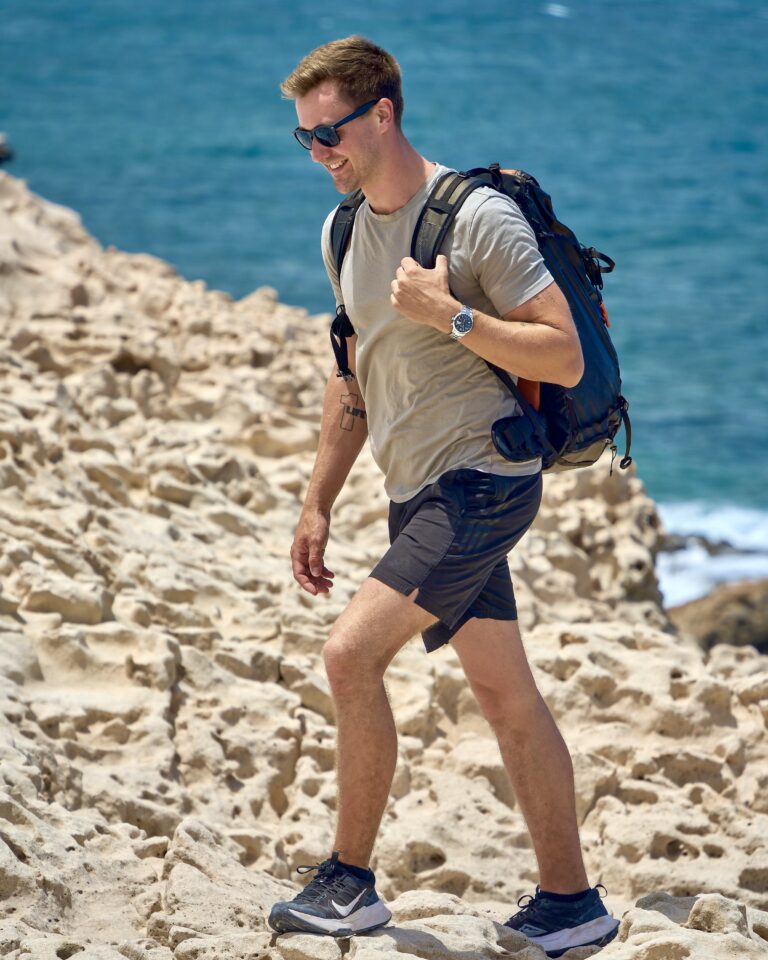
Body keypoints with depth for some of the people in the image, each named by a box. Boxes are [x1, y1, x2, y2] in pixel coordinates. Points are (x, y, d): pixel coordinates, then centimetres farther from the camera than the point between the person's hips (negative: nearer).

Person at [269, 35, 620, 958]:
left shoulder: (478, 217, -14)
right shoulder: (344, 232, 11)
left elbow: (566, 358, -16)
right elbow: (354, 378, 21)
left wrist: (452, 317, -24)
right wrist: (317, 504, 18)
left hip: (482, 481, -8)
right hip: (418, 492, 8)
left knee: (352, 650, -16)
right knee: (506, 698, 10)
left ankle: (351, 880, -4)